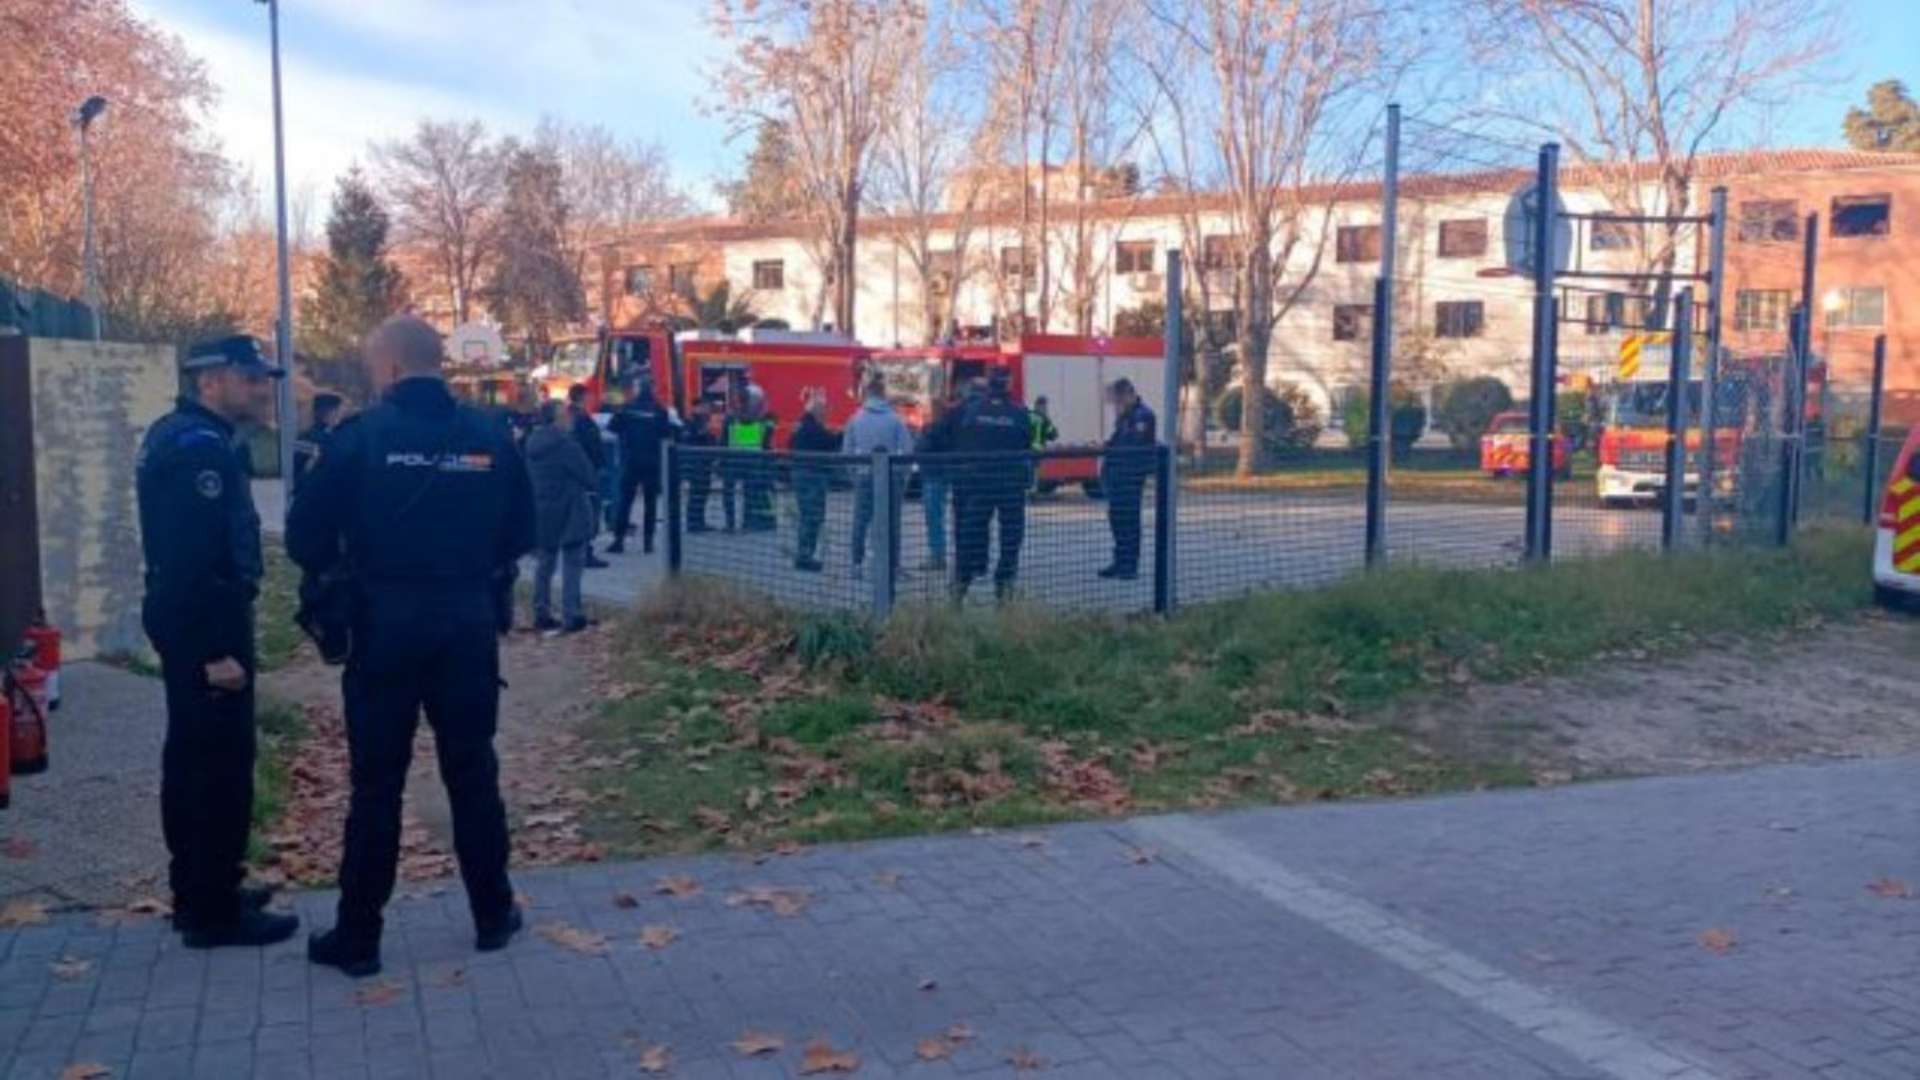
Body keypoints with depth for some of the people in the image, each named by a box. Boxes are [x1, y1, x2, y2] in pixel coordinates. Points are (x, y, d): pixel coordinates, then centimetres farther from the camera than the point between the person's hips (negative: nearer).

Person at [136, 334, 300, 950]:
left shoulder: (178, 435, 15)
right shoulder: (200, 446, -18)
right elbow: (196, 556, -25)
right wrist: (216, 649, -25)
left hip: (185, 622, 11)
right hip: (205, 627, -11)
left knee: (193, 760, 16)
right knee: (222, 766, -4)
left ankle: (198, 893, 27)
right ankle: (214, 910, 3)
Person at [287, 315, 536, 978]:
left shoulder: (363, 435, -8)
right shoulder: (489, 437, 0)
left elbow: (306, 533, -6)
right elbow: (521, 533, 7)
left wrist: (340, 572, 14)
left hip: (387, 624, -2)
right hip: (468, 623, 2)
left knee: (377, 782, 6)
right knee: (472, 773, 13)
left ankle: (357, 937, 14)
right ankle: (493, 916, 22)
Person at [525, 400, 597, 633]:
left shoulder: (532, 443, 6)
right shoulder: (565, 444, -18)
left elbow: (528, 477, 13)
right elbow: (587, 475, -13)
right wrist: (588, 487, 7)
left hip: (542, 512, 7)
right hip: (569, 512, -7)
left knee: (545, 562, 15)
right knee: (572, 564, -1)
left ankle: (542, 614, 18)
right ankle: (571, 616, -2)